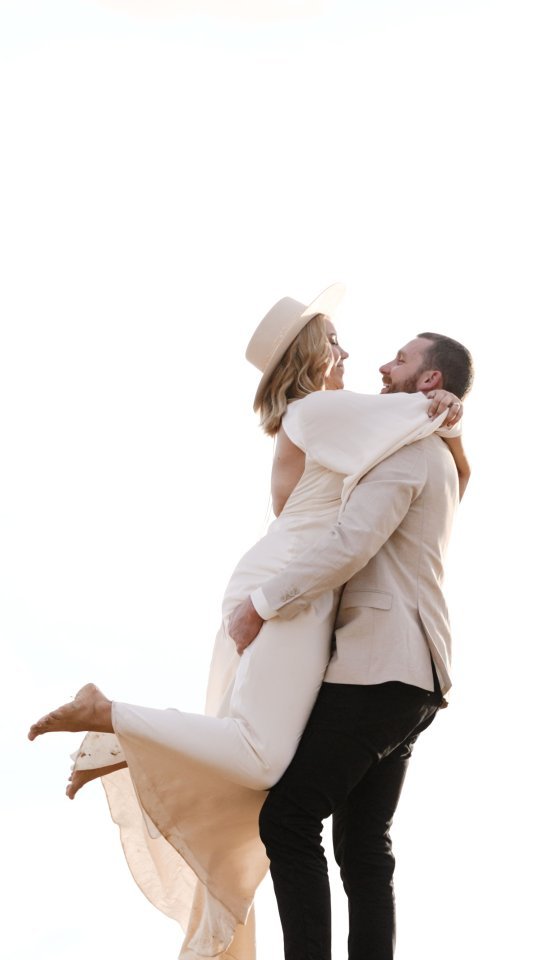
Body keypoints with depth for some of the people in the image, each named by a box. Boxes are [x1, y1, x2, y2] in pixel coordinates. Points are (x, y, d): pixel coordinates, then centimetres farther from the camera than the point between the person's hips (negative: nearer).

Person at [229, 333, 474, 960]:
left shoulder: (407, 453, -7)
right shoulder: (439, 463, 25)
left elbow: (349, 546, -20)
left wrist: (259, 606, -14)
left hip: (379, 666, -10)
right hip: (409, 676, 10)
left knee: (288, 819, -12)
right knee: (363, 847, 8)